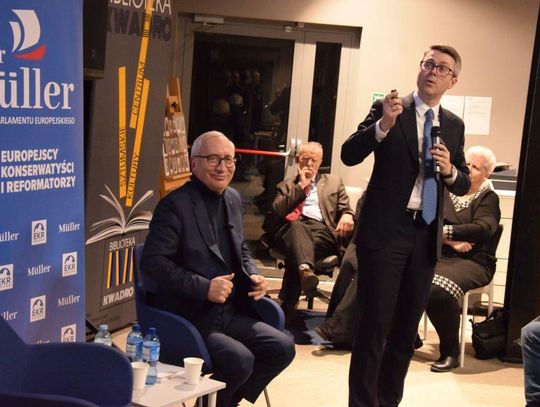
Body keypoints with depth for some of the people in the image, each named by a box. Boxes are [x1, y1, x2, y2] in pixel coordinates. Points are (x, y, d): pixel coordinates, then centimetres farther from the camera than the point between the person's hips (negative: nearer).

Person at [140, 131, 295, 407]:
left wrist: (252, 275, 3)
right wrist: (204, 287, -24)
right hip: (187, 319, -8)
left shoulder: (233, 199, 12)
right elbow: (152, 262, -19)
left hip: (229, 313, 8)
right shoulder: (175, 205, -13)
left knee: (282, 348, -3)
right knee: (240, 360, -26)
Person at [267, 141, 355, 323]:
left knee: (296, 250, -37)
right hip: (293, 229, 0)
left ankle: (289, 304, -41)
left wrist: (347, 215, -7)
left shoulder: (334, 182, 29)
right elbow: (277, 210, 7)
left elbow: (345, 208, 19)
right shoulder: (286, 185, 26)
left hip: (323, 230, 0)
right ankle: (305, 270, -70)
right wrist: (300, 186, 7)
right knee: (296, 226, -41)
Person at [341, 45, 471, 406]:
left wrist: (449, 170, -9)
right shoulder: (387, 110, -3)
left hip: (426, 235, 5)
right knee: (375, 325, -5)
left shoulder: (454, 126, 10)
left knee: (407, 328, 12)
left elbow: (463, 185, 13)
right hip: (384, 231, -5)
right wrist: (383, 124, -26)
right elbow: (349, 155, -12)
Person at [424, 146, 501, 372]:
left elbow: (484, 228, -10)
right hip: (436, 255, 3)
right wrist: (451, 241, -11)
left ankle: (450, 352, -15)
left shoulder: (488, 198, 10)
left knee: (439, 290, -36)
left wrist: (445, 231, -15)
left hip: (471, 261, -3)